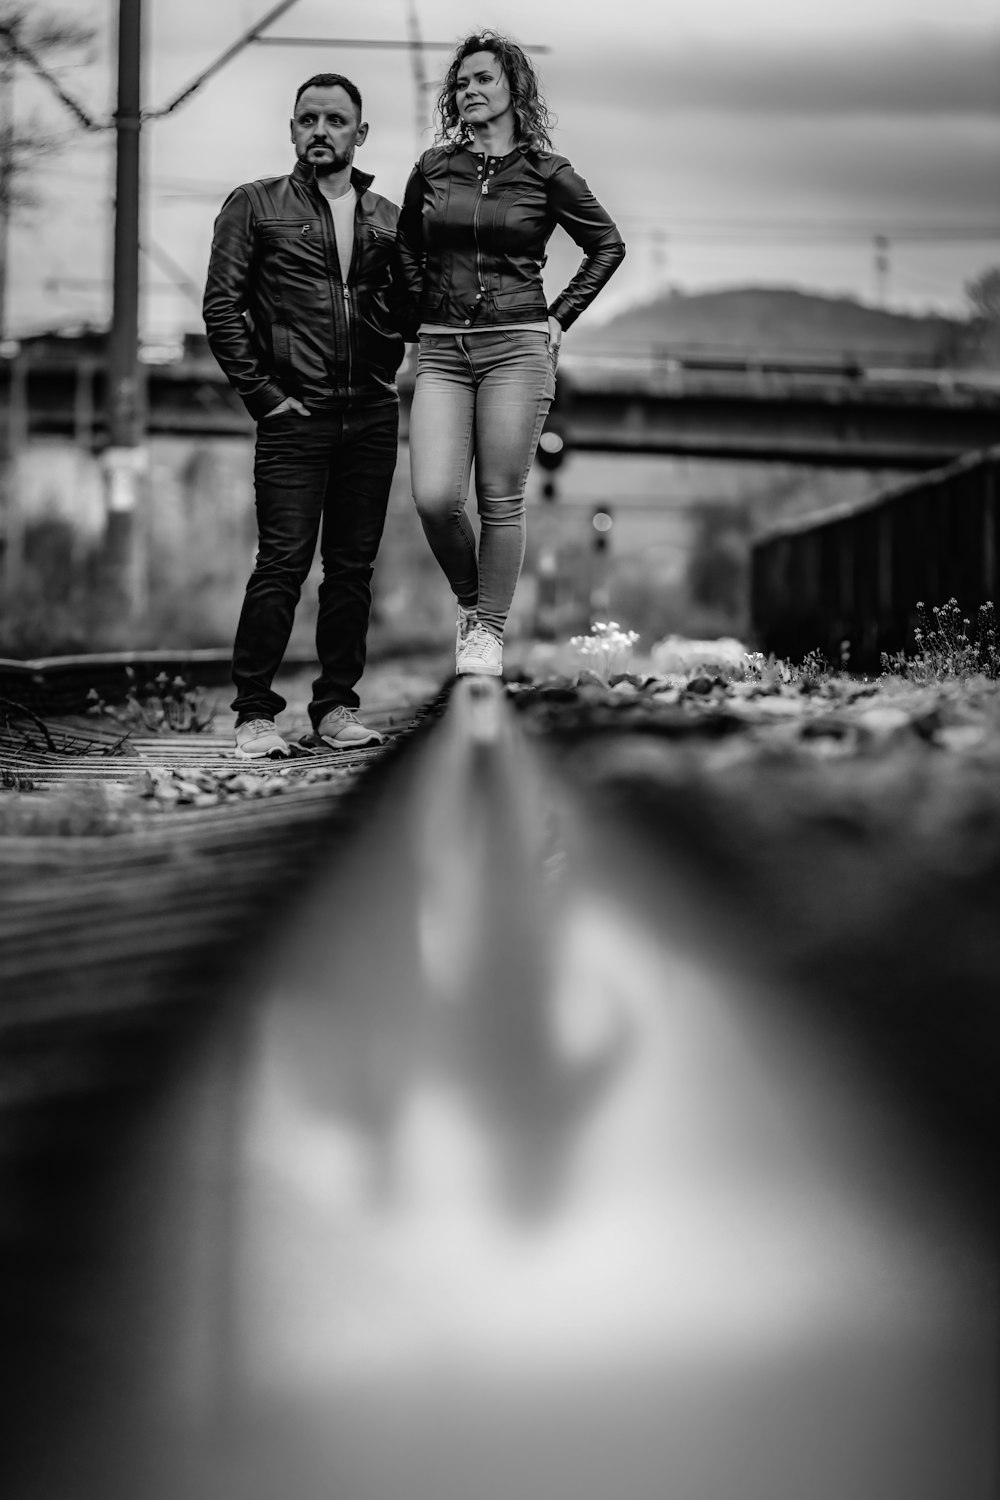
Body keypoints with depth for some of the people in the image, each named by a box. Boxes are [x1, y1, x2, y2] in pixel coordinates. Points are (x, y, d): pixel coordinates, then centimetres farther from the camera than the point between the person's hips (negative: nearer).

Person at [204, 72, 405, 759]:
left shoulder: (386, 218, 13)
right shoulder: (255, 206, 3)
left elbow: (404, 306, 21)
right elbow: (222, 309, -1)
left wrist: (385, 376, 7)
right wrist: (264, 393, -6)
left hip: (372, 413, 4)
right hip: (295, 413, -4)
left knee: (353, 566, 6)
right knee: (283, 563, -10)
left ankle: (337, 705, 13)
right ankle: (255, 714, -5)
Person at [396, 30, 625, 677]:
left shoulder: (547, 173, 1)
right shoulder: (434, 168, 8)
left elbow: (608, 245, 11)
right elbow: (408, 250, 24)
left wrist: (560, 317, 5)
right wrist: (423, 316, 13)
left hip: (516, 347, -2)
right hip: (442, 351, 2)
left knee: (500, 499, -2)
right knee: (434, 498, -10)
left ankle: (490, 629, 11)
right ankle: (469, 602, 16)